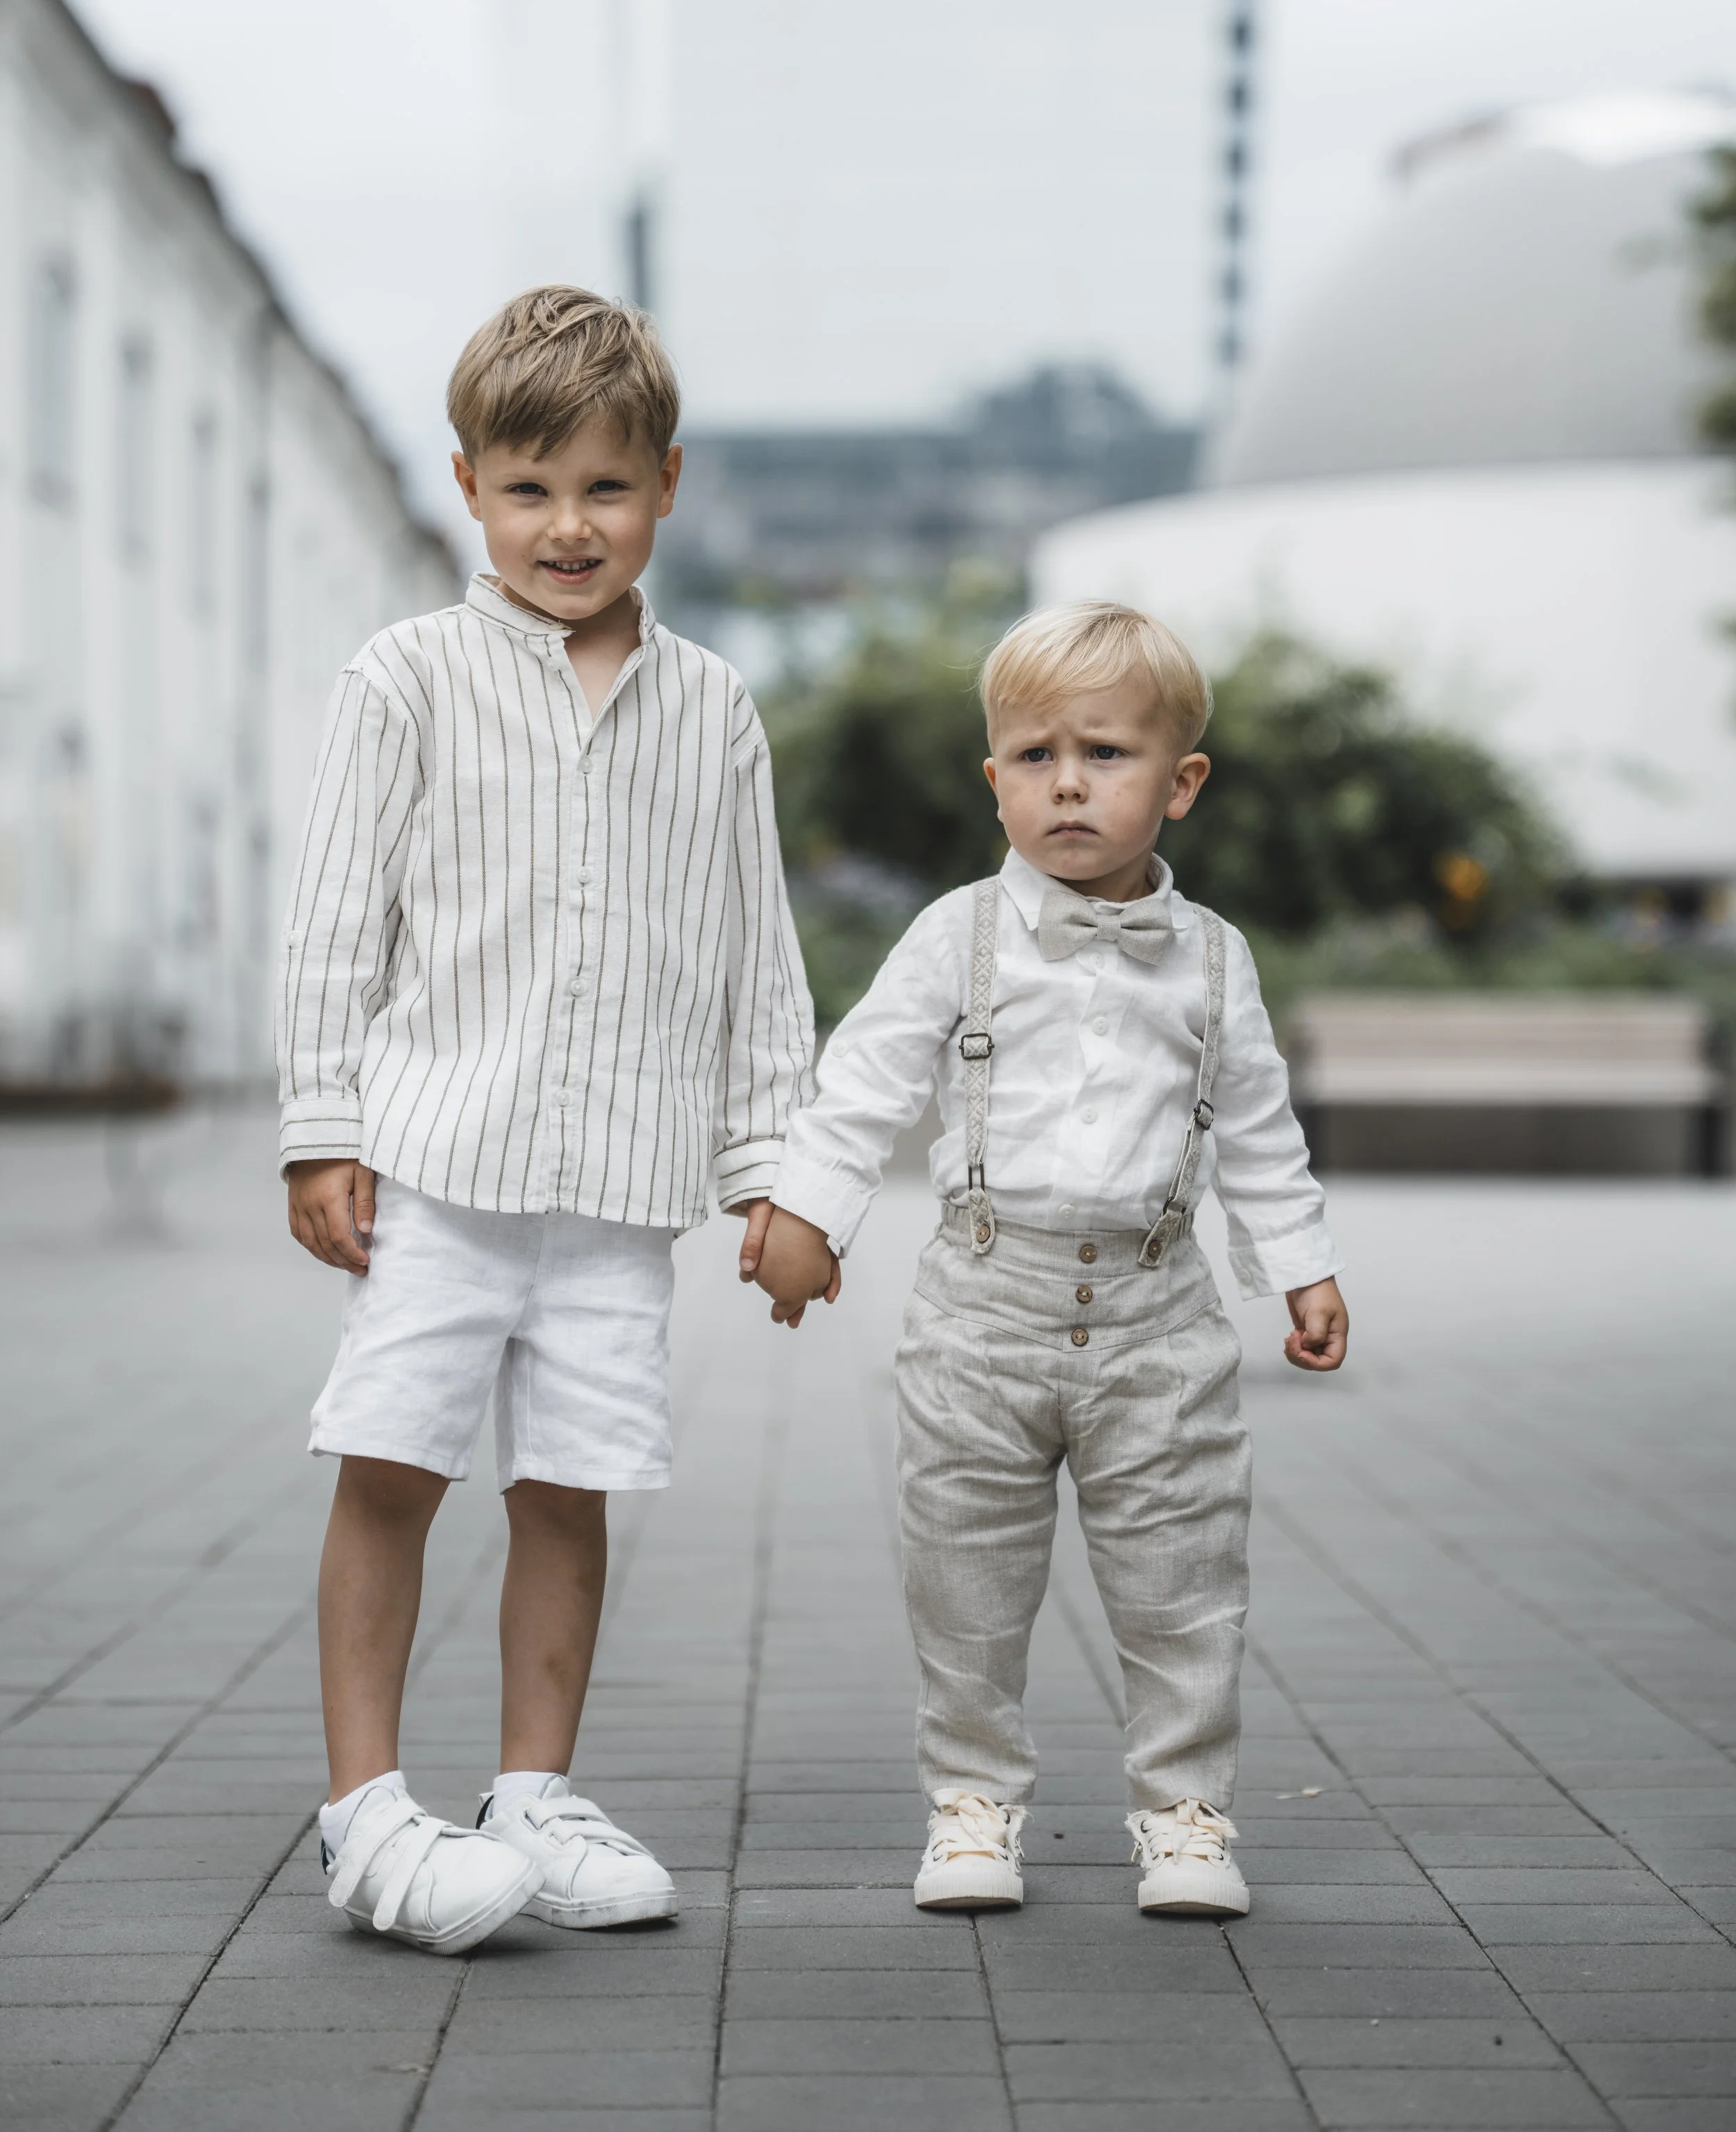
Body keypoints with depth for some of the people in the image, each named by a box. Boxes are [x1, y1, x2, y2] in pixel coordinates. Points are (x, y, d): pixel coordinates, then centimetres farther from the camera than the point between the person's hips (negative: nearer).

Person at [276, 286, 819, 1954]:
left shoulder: (711, 711, 10)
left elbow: (757, 954, 13)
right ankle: (366, 1805, 5)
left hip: (621, 1182, 2)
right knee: (389, 1471, -4)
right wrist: (321, 1132, -4)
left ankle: (535, 1795, 19)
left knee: (570, 1490, 6)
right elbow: (336, 919, 1)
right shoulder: (412, 680, 2)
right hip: (432, 1159, -2)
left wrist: (770, 1162, 9)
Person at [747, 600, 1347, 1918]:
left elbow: (1260, 1132, 12)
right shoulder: (961, 939, 0)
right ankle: (975, 1801, 21)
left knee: (1181, 1585, 5)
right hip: (987, 1307, -1)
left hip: (1155, 1323, 1)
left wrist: (1303, 1268, 10)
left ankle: (1185, 1806, 19)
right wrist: (808, 1212, -6)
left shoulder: (1211, 960, 5)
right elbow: (870, 1080, 1)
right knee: (970, 1584, 6)